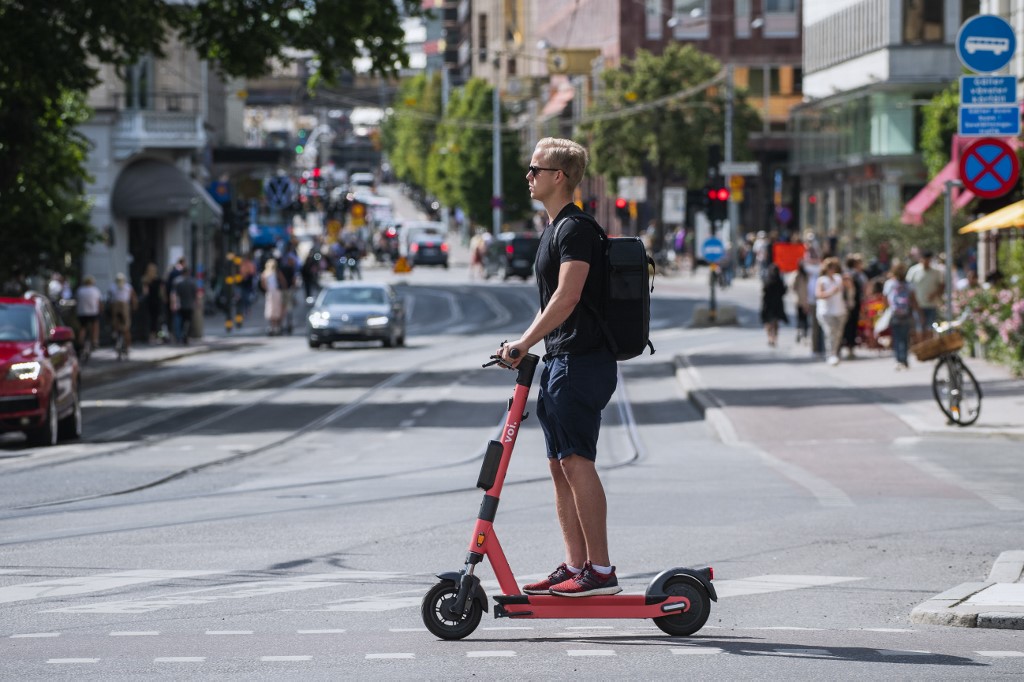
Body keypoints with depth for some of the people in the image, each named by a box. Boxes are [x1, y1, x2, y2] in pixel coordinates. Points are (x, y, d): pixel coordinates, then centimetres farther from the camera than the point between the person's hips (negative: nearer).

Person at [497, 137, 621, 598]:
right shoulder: (556, 229, 19)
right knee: (560, 465, 11)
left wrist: (525, 343, -26)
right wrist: (526, 348, 22)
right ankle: (575, 567, 15)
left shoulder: (576, 230, -14)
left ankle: (600, 570, -11)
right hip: (561, 361, 11)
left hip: (582, 361, -11)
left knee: (576, 461, -12)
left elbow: (566, 298, -25)